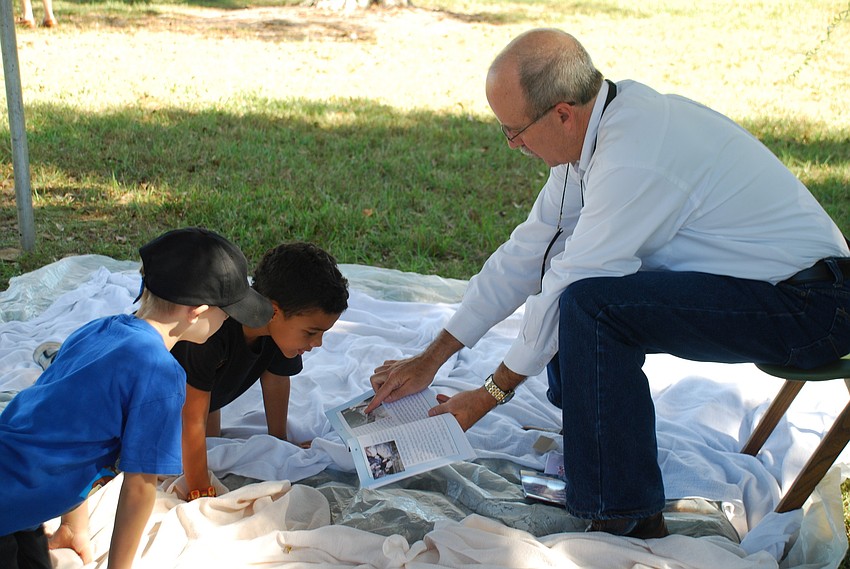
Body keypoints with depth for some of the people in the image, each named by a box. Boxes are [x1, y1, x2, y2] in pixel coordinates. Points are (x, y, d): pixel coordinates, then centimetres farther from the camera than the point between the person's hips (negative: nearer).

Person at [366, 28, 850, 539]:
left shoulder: (633, 160, -27)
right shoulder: (599, 123, 2)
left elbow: (571, 293, -20)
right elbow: (528, 251, 5)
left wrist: (493, 392, -5)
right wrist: (430, 360, 7)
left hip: (808, 306, -10)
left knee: (589, 303, -27)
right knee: (562, 265, 11)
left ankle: (628, 519, -14)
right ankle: (588, 450, 21)